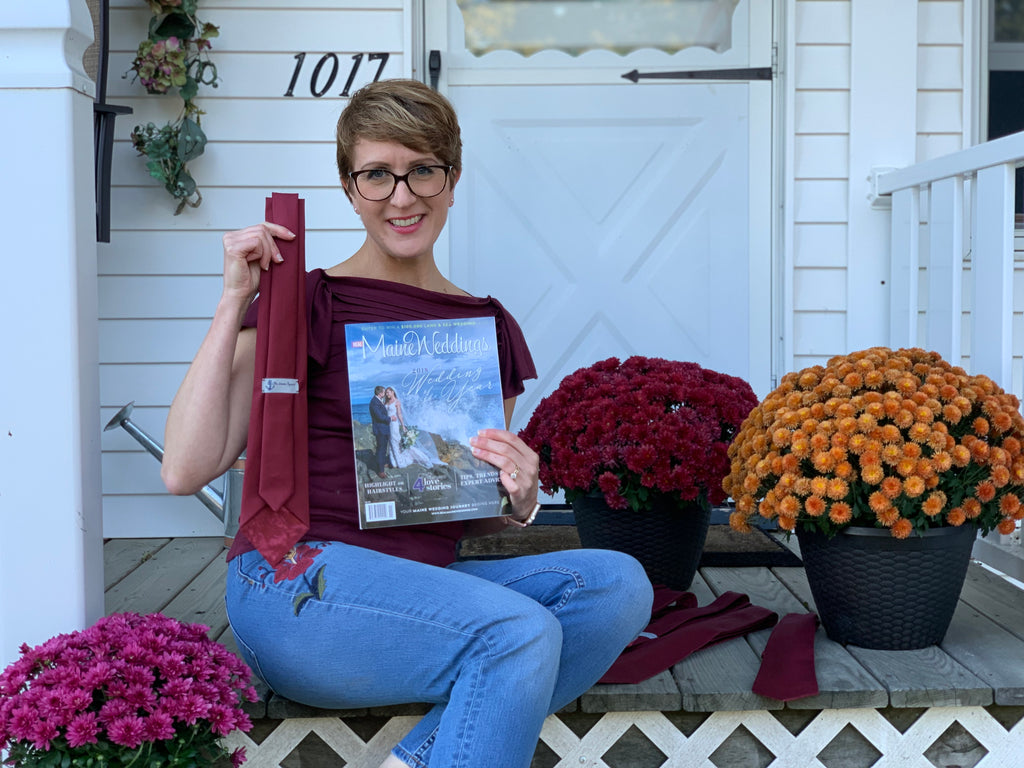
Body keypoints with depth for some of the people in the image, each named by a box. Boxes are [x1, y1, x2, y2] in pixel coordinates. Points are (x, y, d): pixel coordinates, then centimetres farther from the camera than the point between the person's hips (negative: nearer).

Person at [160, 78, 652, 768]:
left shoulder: (490, 326, 15)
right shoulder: (307, 302, 1)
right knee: (520, 630, -29)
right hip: (299, 579, -6)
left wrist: (519, 500, -2)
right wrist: (234, 303, -10)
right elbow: (186, 470, -9)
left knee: (619, 582, -17)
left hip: (424, 584, 6)